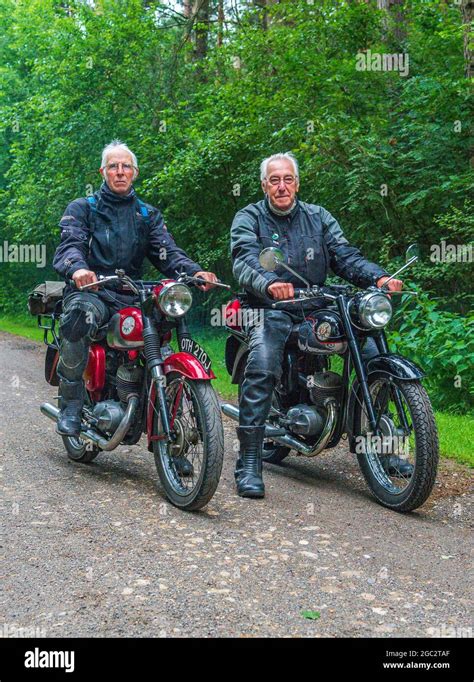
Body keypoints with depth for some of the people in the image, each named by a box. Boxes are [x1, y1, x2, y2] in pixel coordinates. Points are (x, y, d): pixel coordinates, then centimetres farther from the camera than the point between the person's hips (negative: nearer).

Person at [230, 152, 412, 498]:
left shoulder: (319, 217, 16)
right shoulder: (248, 218, 3)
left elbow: (345, 255, 5)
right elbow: (245, 262, -16)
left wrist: (379, 277, -16)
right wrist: (269, 284, -39)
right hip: (271, 310, -4)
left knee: (372, 352, -11)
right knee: (262, 368, -31)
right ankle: (249, 463, -26)